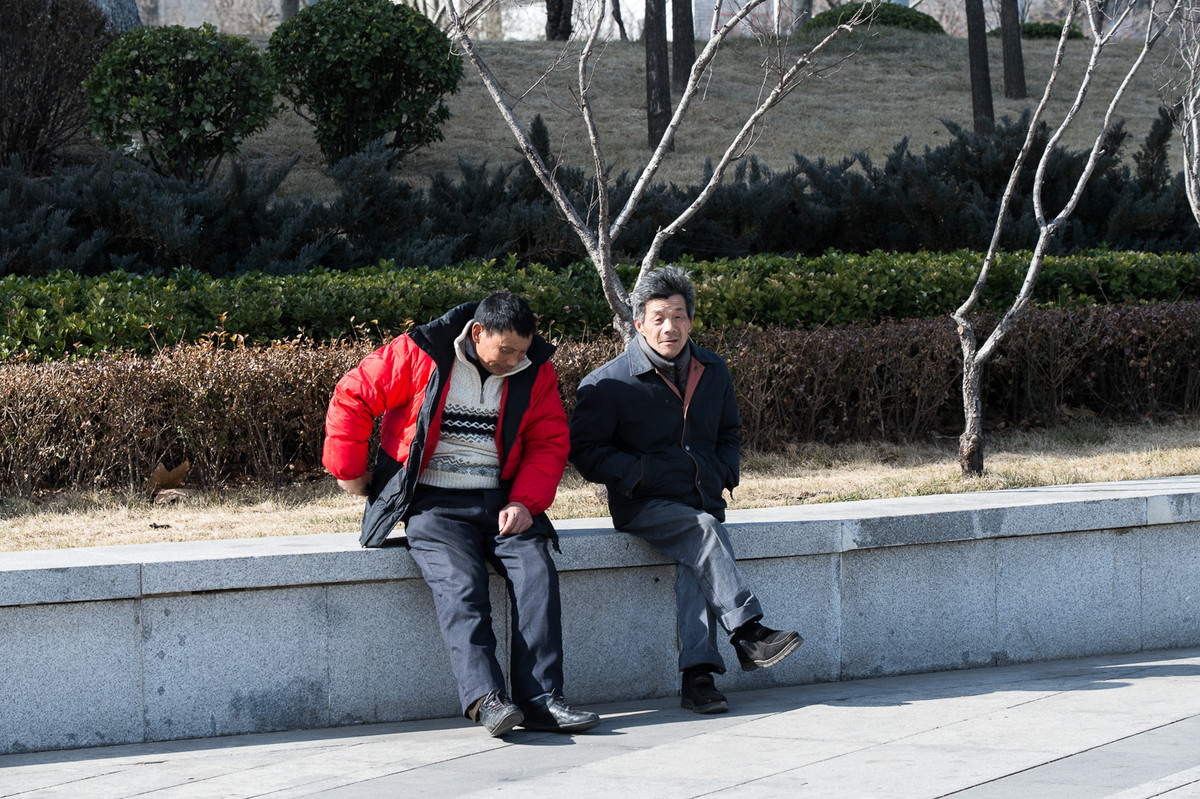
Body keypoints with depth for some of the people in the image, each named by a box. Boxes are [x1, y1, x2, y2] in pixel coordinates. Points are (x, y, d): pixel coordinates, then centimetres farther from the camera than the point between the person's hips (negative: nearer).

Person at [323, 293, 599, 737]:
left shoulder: (535, 371, 7)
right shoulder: (418, 357, -5)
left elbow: (549, 444, 9)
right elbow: (352, 398, 1)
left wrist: (524, 502, -6)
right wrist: (349, 470, 1)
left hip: (500, 501, 3)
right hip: (432, 503, -3)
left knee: (537, 571, -23)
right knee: (459, 582, -29)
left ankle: (540, 698, -26)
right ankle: (484, 698, -38)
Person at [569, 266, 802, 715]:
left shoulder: (713, 372, 14)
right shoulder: (609, 383, -4)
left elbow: (729, 432, 29)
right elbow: (584, 449, -2)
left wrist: (725, 471, 9)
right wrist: (639, 472, -14)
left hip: (701, 503, 4)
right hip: (645, 508, -3)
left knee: (697, 560, -29)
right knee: (704, 531, -33)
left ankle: (697, 675, -37)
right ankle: (746, 634, -35)